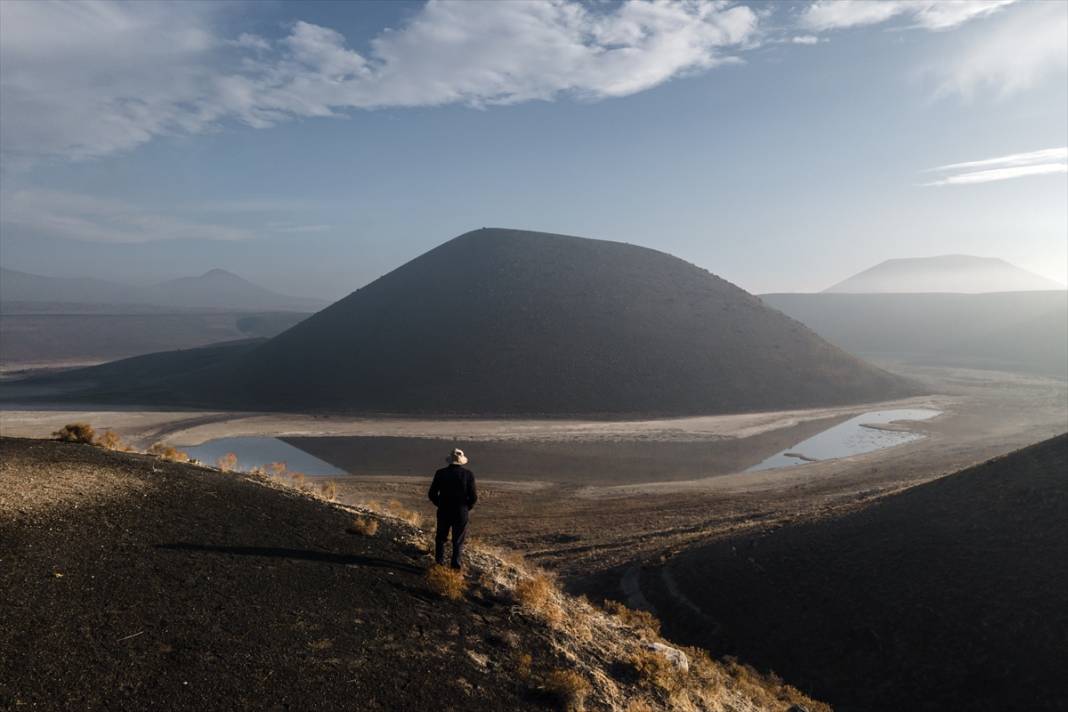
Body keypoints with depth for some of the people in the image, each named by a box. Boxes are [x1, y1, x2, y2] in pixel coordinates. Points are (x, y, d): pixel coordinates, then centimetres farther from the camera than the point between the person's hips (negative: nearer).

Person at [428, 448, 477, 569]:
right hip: (461, 514, -1)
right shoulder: (468, 474, -11)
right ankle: (455, 567, 13)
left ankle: (439, 563, 25)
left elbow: (432, 494, -4)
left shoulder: (440, 473, -8)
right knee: (458, 542, 13)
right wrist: (467, 507, 8)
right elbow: (473, 497, -11)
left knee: (440, 538, 22)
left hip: (443, 512, 1)